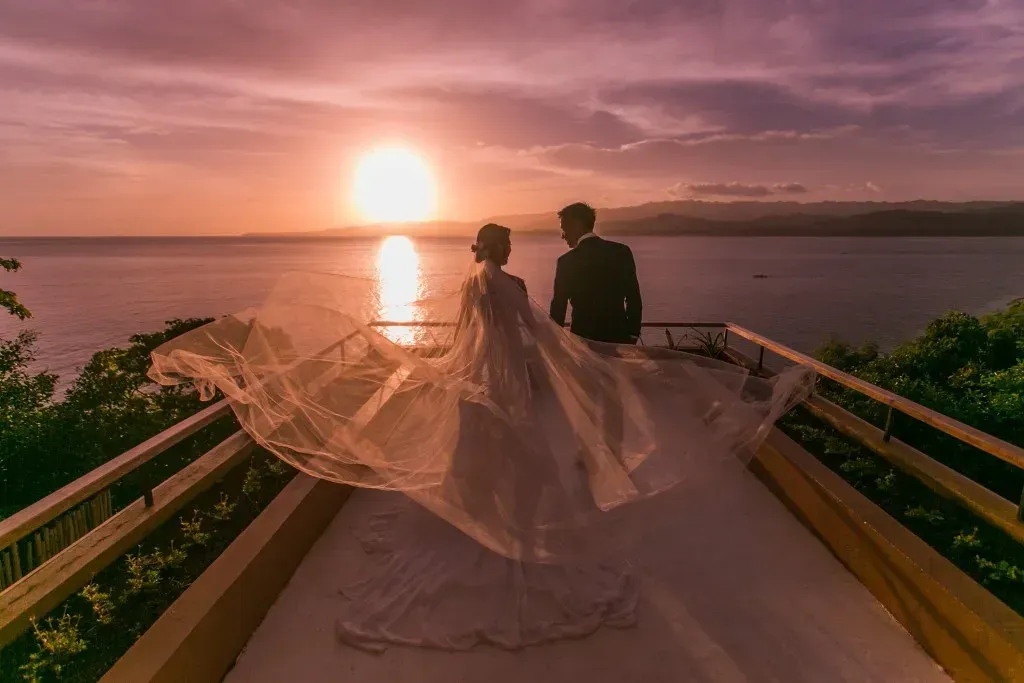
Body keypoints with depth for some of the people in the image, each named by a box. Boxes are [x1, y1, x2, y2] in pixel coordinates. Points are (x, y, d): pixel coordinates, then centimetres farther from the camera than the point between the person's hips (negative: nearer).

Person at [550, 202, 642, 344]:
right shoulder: (622, 251, 3)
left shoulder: (567, 261, -8)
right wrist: (632, 336, 13)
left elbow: (559, 306, -2)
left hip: (584, 338, -3)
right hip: (620, 337, 4)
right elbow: (634, 299, 5)